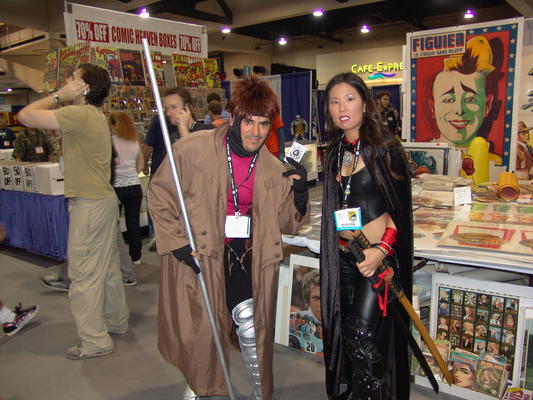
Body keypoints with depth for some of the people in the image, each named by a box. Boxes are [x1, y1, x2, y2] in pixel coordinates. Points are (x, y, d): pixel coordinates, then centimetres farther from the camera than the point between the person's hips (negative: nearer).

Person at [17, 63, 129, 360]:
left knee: (84, 275, -1)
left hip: (89, 204, -10)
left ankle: (96, 342, 10)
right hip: (104, 199, 10)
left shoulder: (80, 114, -17)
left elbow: (27, 116, -20)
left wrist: (57, 97, -12)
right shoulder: (96, 116, 15)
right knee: (108, 267, 19)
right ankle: (117, 321, 34)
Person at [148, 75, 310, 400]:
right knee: (198, 330, 10)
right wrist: (177, 242, -11)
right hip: (194, 253, -2)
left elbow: (286, 222, 2)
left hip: (240, 255, 2)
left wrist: (300, 194, -18)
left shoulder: (272, 168, -3)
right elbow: (159, 195, -5)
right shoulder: (192, 149, -14)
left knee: (249, 323, -2)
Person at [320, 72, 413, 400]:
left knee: (363, 334, -5)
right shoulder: (336, 151, 8)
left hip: (379, 254, -6)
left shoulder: (385, 147, -10)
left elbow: (401, 210, -11)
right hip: (343, 253, 6)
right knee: (345, 328, 15)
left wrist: (381, 251, -22)